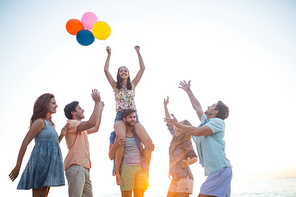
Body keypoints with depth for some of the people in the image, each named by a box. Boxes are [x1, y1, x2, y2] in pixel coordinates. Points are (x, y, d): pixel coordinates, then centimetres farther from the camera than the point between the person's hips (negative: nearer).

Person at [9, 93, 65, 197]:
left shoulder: (50, 124, 20)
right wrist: (17, 167, -11)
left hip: (49, 164, 9)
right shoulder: (40, 122, -7)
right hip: (41, 162, -9)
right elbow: (25, 143, -10)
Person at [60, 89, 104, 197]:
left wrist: (100, 110, 36)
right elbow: (91, 123, -19)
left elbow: (95, 128, 36)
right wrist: (97, 102, -13)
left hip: (84, 168, 10)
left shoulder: (81, 129, 26)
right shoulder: (71, 123, -5)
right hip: (75, 167, -10)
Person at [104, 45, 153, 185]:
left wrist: (138, 52, 17)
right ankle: (117, 172, -23)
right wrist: (109, 54, 8)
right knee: (121, 140, -35)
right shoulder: (115, 85, 14)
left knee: (148, 142, -18)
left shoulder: (133, 84, 19)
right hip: (120, 117, -3)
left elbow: (142, 68, 15)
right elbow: (106, 70, 4)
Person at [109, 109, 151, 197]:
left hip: (140, 168, 3)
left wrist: (148, 148, 2)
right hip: (126, 169, -3)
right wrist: (115, 145, -16)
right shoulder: (116, 134, 5)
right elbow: (111, 157, 3)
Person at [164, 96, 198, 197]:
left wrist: (187, 162, -28)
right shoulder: (175, 137, 7)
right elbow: (169, 122, 18)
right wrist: (165, 106, 21)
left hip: (184, 177, -7)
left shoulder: (186, 143, -12)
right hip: (174, 178, 7)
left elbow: (195, 158, -6)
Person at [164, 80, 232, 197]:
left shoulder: (218, 122, -6)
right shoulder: (206, 121, 19)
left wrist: (177, 124, -10)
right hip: (214, 171, 9)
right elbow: (197, 107, 33)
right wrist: (188, 91, 40)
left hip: (220, 170, -9)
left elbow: (197, 132, -20)